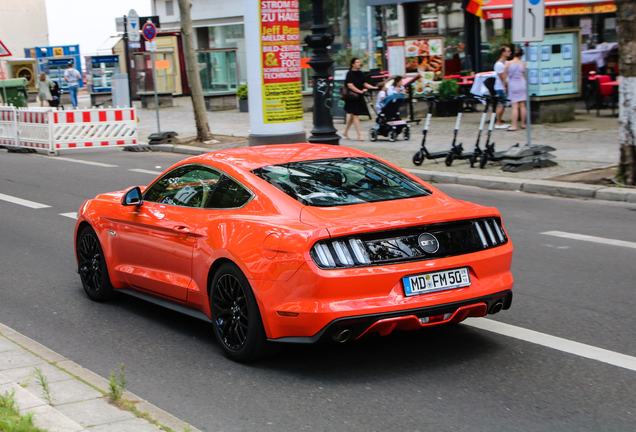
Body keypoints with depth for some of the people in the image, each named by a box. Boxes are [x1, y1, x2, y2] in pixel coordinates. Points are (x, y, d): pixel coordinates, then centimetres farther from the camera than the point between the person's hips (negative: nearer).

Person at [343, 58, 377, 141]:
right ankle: (359, 135, -9)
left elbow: (365, 84, 13)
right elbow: (350, 85, -20)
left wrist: (374, 87, -1)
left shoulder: (360, 73, 11)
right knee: (355, 115, -7)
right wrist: (360, 91, -28)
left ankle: (345, 132, 29)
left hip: (359, 97, 8)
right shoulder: (349, 73, -11)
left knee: (352, 115, 15)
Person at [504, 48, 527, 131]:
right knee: (522, 106, 8)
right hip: (522, 84, 2)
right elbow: (525, 76, 9)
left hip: (512, 85, -2)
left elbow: (505, 76, 1)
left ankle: (514, 125, -8)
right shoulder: (523, 64, -1)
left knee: (515, 106, -5)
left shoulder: (508, 63, -5)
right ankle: (523, 124, 15)